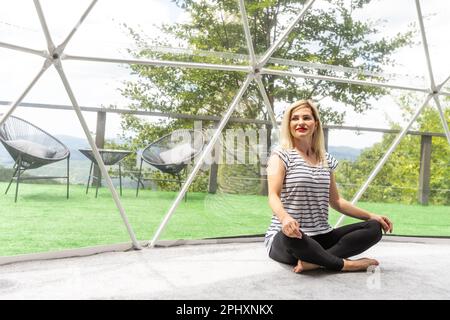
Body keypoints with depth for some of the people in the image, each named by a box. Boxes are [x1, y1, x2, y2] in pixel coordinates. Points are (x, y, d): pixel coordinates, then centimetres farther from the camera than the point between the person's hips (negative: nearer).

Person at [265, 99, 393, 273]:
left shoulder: (327, 160, 13)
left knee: (374, 228, -9)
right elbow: (273, 196, -18)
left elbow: (336, 201, 20)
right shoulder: (281, 154, -4)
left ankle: (314, 261, -25)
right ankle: (345, 264, -18)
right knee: (293, 235, -41)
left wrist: (371, 216, 12)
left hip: (321, 236, 6)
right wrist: (285, 218, -40)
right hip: (284, 238, -6)